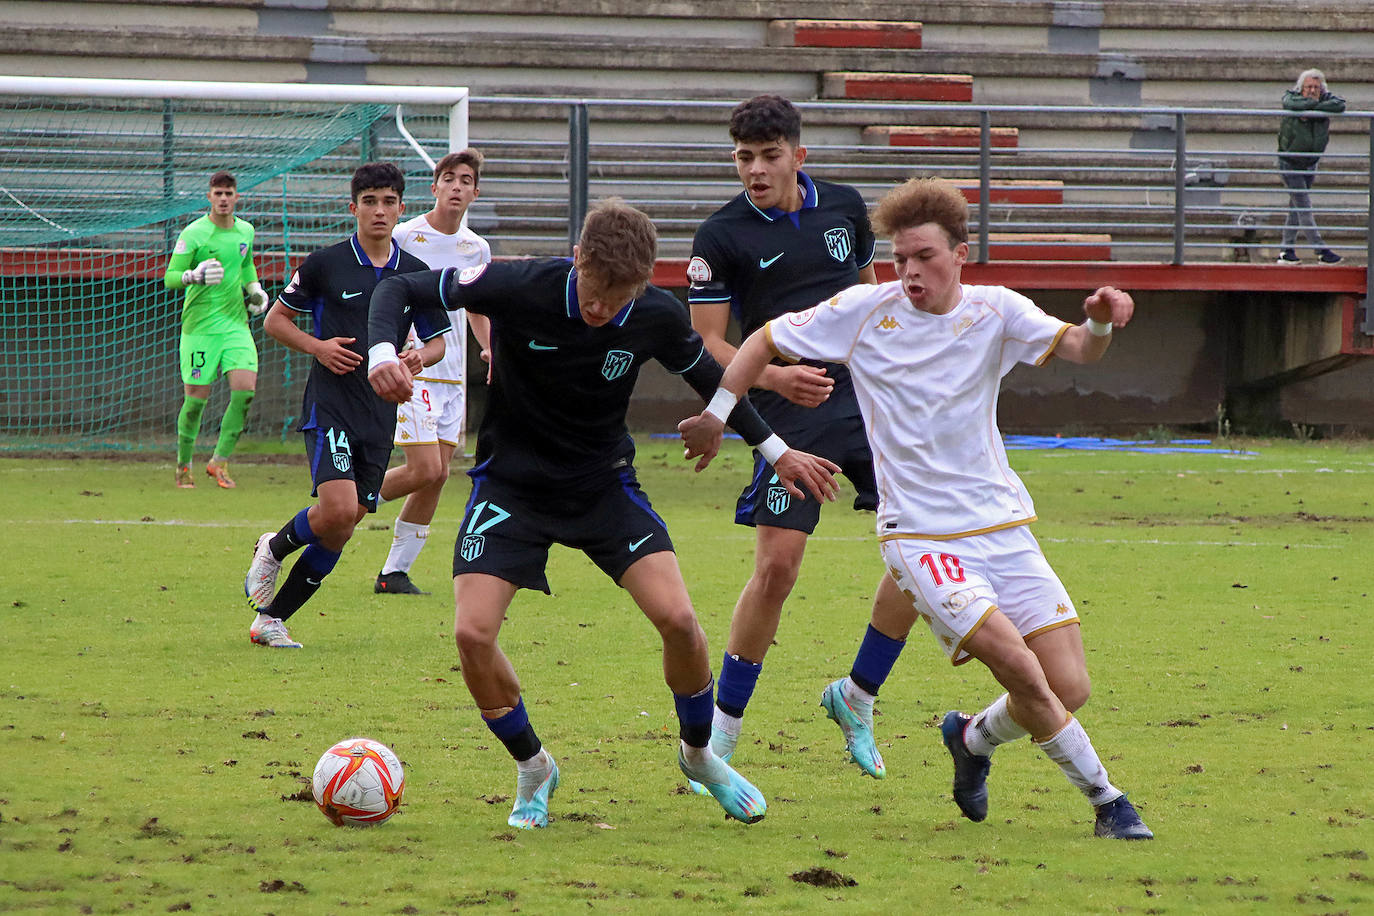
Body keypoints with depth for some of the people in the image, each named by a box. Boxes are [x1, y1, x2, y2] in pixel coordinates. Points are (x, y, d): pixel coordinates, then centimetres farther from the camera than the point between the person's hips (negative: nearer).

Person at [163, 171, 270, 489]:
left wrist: (254, 288, 13)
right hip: (199, 327, -4)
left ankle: (220, 461, -1)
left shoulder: (245, 231, 9)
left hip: (236, 323, 4)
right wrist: (195, 276, -27)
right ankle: (183, 464, 18)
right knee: (196, 399, -3)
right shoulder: (193, 234, -8)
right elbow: (170, 278, -9)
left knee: (245, 389, -13)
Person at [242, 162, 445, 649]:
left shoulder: (415, 273, 8)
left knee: (339, 531, 1)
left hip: (381, 414, 4)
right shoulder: (325, 264, -2)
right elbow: (275, 319, 7)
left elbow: (438, 340, 17)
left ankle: (270, 618, 13)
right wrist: (318, 346, -10)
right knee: (338, 509, -22)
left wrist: (421, 357, -6)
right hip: (330, 406, -4)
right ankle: (273, 549, 9)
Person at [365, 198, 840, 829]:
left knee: (676, 618, -16)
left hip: (604, 485, 1)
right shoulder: (521, 286, -24)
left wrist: (776, 451, 13)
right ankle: (533, 768, 9)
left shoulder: (658, 318, -15)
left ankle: (698, 753, 13)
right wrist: (383, 353, -36)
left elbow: (706, 375, 8)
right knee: (472, 633, -18)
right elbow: (402, 289, -15)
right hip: (511, 484, -1)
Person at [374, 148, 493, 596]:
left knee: (437, 477, 2)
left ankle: (395, 573, 9)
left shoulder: (477, 248, 10)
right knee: (425, 470, -16)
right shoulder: (405, 237, -8)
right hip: (411, 372, -6)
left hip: (453, 376, 6)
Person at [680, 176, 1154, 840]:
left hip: (1002, 524, 3)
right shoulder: (865, 311, -3)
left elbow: (1077, 349, -13)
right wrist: (717, 413, 4)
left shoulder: (993, 312, 1)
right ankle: (1105, 799, -2)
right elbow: (767, 342, 8)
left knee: (1068, 690, -3)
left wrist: (1101, 323, -35)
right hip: (920, 533, -3)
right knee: (1023, 673, -21)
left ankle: (974, 739, 28)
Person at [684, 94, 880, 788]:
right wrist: (773, 376, -21)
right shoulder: (722, 236, -6)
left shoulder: (844, 208, 7)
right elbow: (705, 344, -6)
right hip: (790, 417, -4)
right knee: (777, 564, -12)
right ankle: (720, 731, 1)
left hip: (868, 399, 4)